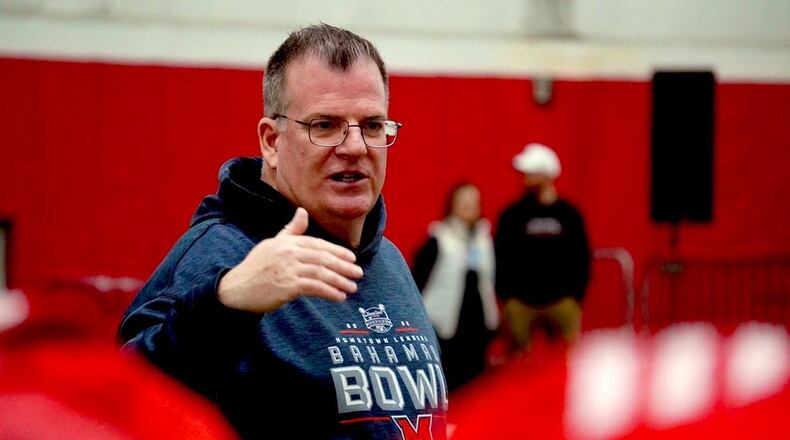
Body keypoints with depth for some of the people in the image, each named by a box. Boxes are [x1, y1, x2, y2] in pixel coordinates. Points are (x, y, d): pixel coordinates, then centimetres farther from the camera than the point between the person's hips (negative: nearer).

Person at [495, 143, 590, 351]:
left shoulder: (569, 214, 7)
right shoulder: (512, 215, 5)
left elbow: (582, 257, 9)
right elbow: (500, 258, 5)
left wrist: (576, 297, 3)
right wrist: (505, 295, -2)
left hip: (561, 301, 0)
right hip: (520, 301, 0)